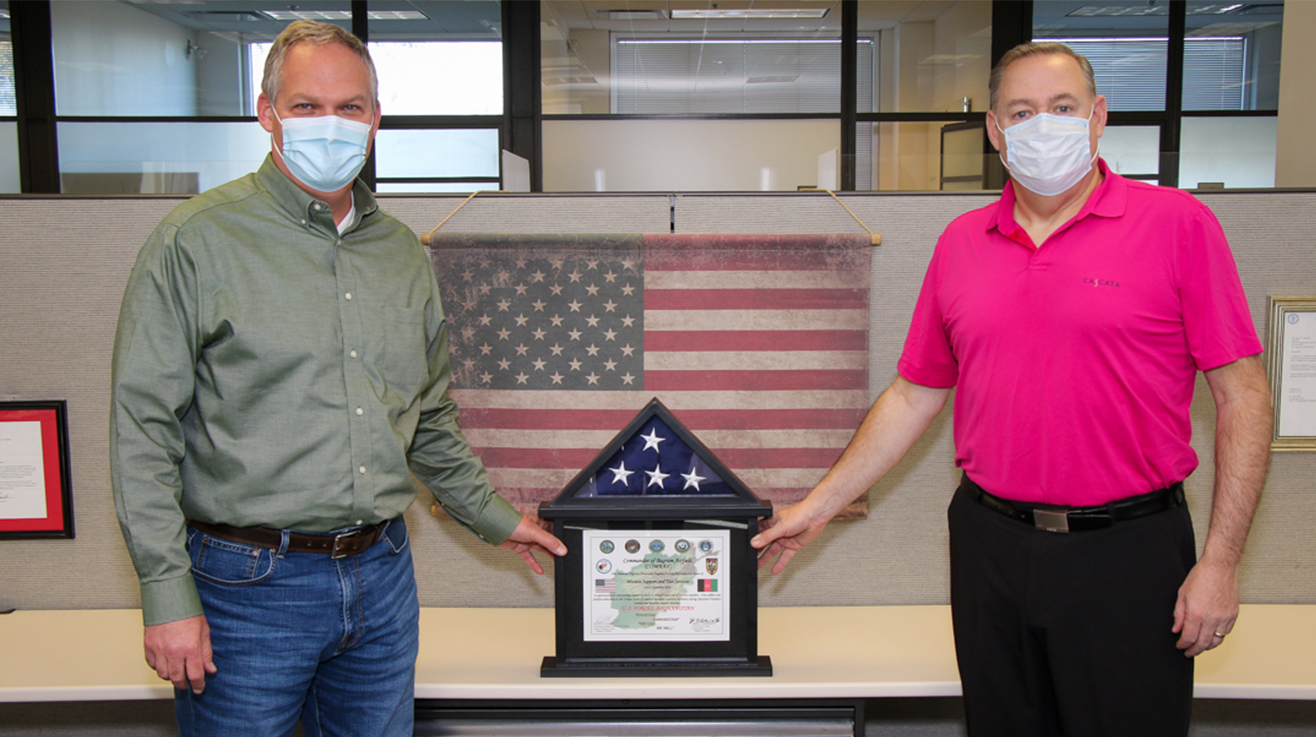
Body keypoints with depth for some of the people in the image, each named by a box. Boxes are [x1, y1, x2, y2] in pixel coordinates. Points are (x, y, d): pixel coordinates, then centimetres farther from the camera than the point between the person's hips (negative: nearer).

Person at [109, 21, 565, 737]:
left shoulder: (403, 253, 10)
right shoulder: (198, 240, -7)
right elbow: (143, 429, -9)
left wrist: (494, 516, 22)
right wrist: (167, 594, -13)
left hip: (382, 573, 5)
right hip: (248, 583, -5)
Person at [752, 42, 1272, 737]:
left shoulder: (1177, 223, -5)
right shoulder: (961, 243, 6)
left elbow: (1243, 397, -5)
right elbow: (913, 396, 12)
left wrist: (1219, 561, -10)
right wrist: (817, 507, 10)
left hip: (1128, 551, -3)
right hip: (990, 545, 4)